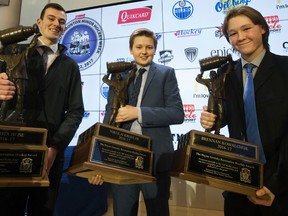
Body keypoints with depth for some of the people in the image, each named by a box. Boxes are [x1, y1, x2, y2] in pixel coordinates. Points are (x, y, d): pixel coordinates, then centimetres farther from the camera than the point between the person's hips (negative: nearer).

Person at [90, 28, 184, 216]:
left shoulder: (166, 73, 3)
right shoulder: (119, 74, 10)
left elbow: (178, 114, -7)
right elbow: (110, 117, 7)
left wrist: (138, 112, -16)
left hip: (155, 157, -2)